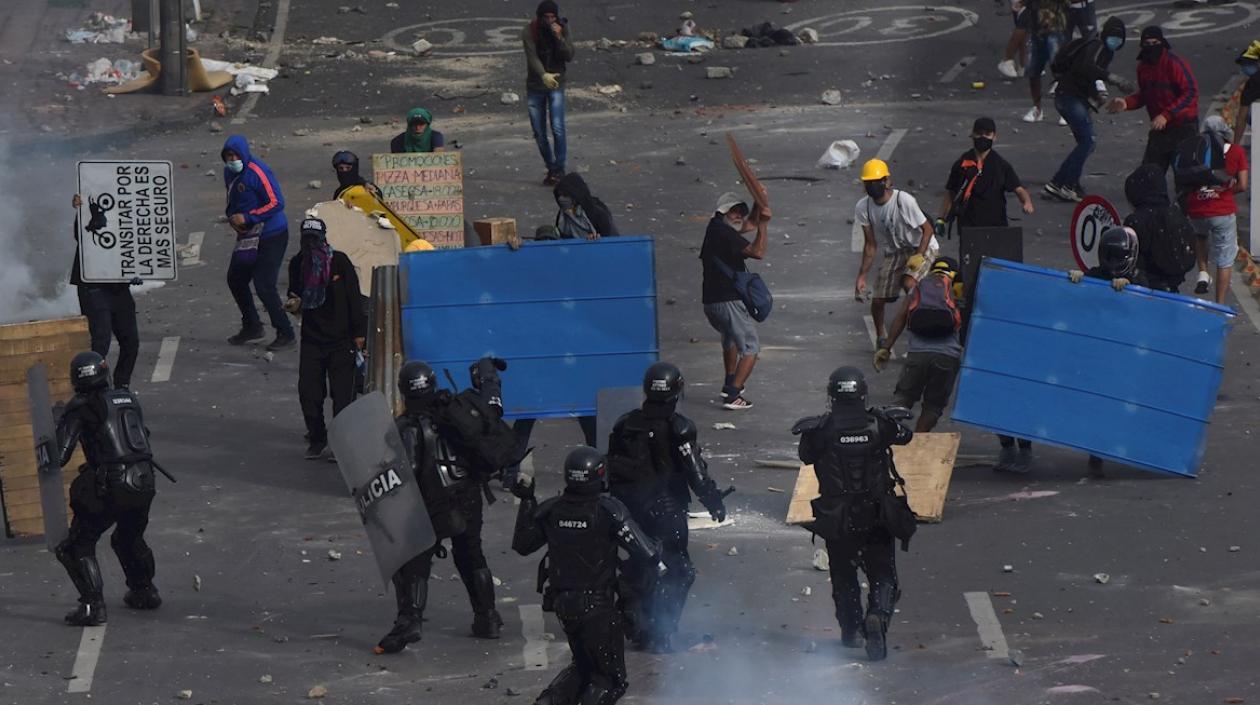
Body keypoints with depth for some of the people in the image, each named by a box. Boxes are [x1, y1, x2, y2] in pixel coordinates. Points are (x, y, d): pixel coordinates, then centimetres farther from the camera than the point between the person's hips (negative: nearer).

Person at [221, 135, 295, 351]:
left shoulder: (257, 172, -20)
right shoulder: (230, 172, 6)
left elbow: (276, 203, -23)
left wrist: (247, 218, -24)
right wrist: (232, 218, 0)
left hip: (271, 236, -9)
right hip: (247, 236, 9)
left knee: (264, 286, -12)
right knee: (235, 279, 16)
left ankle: (285, 335, -1)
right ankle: (251, 327, 33)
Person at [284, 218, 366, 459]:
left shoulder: (339, 261, -8)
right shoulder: (297, 264, 3)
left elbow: (354, 297, -4)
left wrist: (359, 332, -5)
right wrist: (294, 304, -8)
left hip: (340, 340, -3)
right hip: (311, 338, 3)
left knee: (342, 394, -4)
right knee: (308, 392, 0)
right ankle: (317, 439, 15)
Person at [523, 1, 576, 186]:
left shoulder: (563, 28, -6)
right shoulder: (529, 32, -11)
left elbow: (569, 57, -12)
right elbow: (532, 57, -22)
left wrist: (559, 38, -27)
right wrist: (543, 75, -39)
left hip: (556, 85, -1)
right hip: (535, 87, 1)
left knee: (558, 129, -15)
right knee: (539, 134, 4)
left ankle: (559, 170, -9)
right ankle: (551, 168, 20)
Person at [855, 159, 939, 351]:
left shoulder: (904, 201, -26)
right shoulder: (863, 207, -11)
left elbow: (927, 229, -15)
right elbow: (871, 245, -2)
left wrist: (918, 257, -26)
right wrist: (862, 276, -6)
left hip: (922, 248, -5)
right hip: (893, 253, 5)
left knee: (909, 284, -32)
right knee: (878, 299, -2)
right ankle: (881, 336, 28)